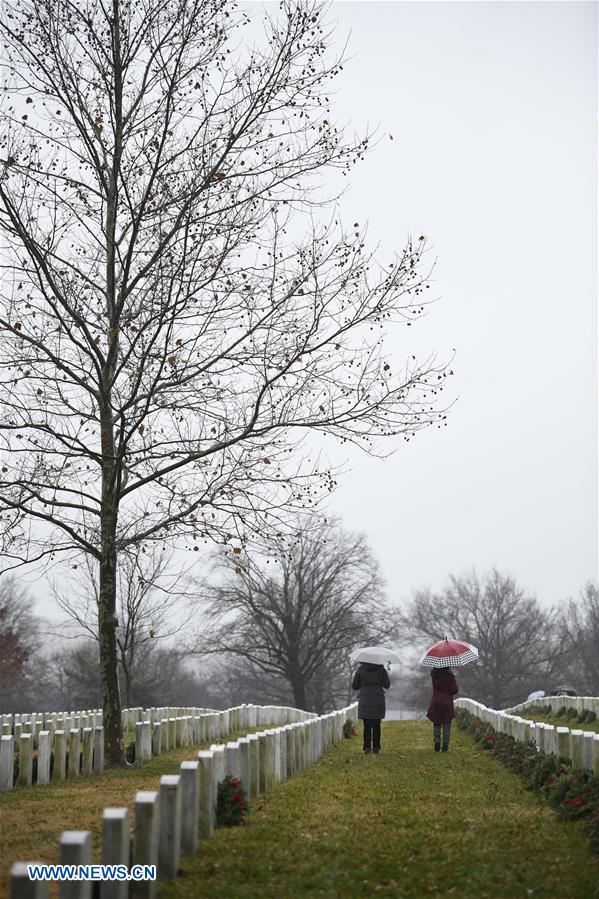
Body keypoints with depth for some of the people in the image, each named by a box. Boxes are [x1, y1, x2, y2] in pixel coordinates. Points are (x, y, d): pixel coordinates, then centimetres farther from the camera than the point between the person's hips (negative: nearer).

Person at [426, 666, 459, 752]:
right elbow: (454, 690, -11)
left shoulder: (433, 673, -5)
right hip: (447, 703, -2)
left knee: (436, 724, 17)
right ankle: (445, 747, 7)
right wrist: (455, 683, 7)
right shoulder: (449, 675, -13)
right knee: (446, 726, 8)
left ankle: (437, 739, -6)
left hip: (435, 702, 2)